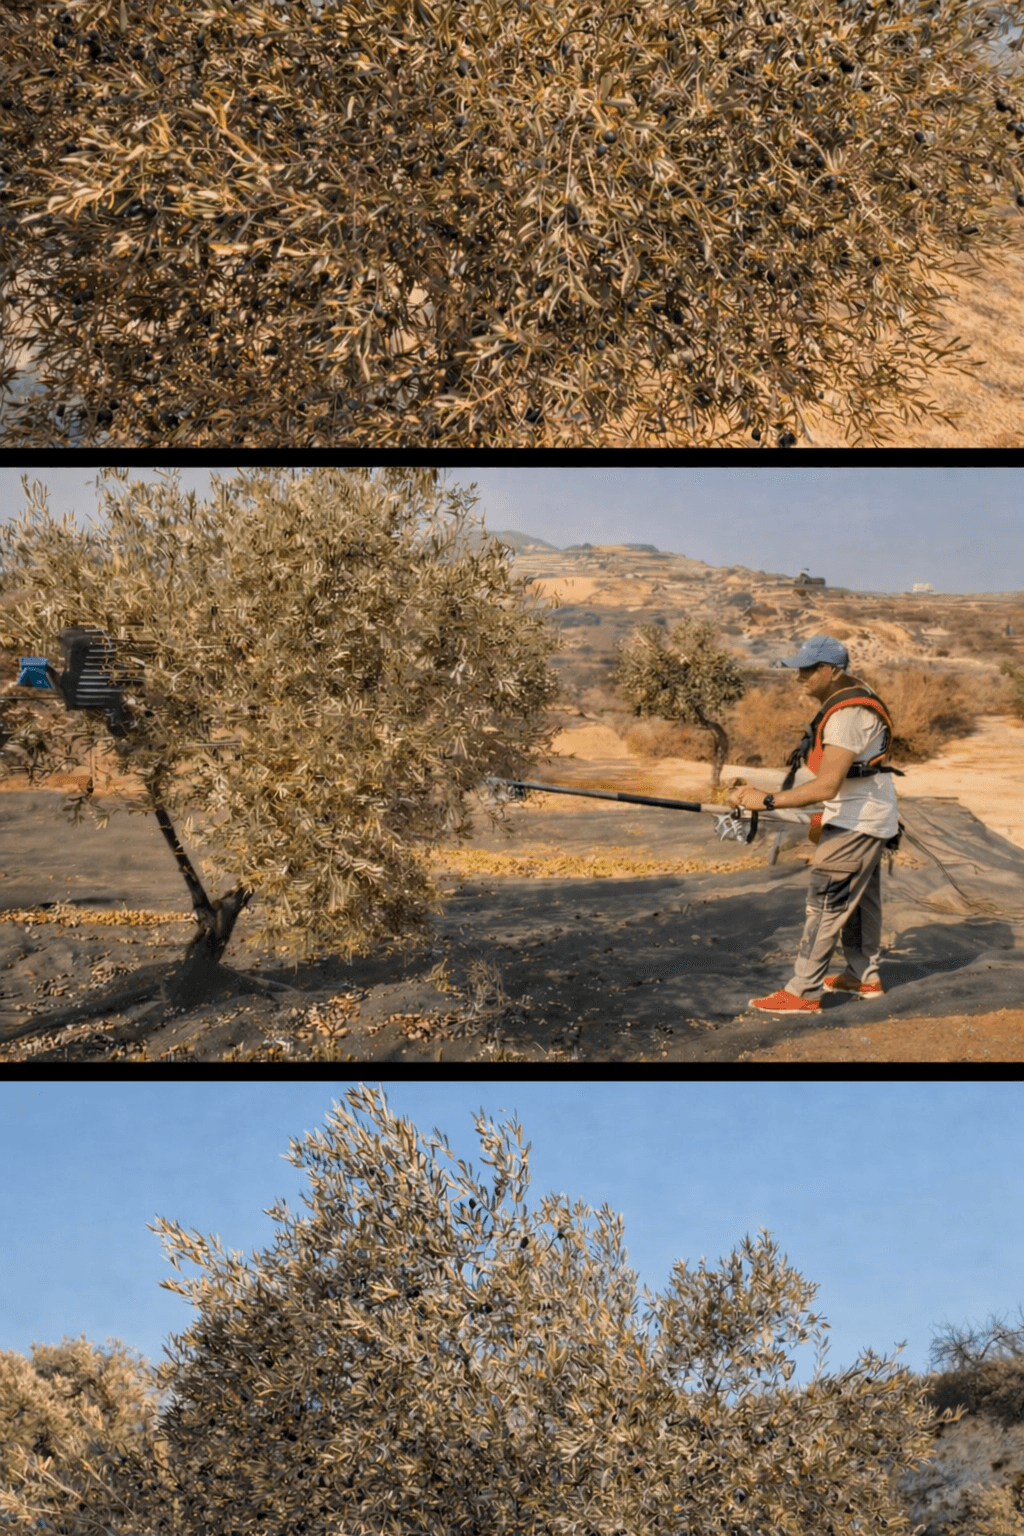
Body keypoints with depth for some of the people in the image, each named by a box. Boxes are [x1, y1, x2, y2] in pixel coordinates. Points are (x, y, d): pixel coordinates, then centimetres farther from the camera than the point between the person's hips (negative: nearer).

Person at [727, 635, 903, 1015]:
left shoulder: (847, 714, -27)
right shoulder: (851, 697, 6)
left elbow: (825, 786, -33)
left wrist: (766, 801, -32)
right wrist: (826, 817, 19)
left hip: (857, 823, -11)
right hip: (865, 817, 11)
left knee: (825, 902, -8)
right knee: (859, 898, 19)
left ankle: (803, 992, -5)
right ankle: (864, 976, 31)